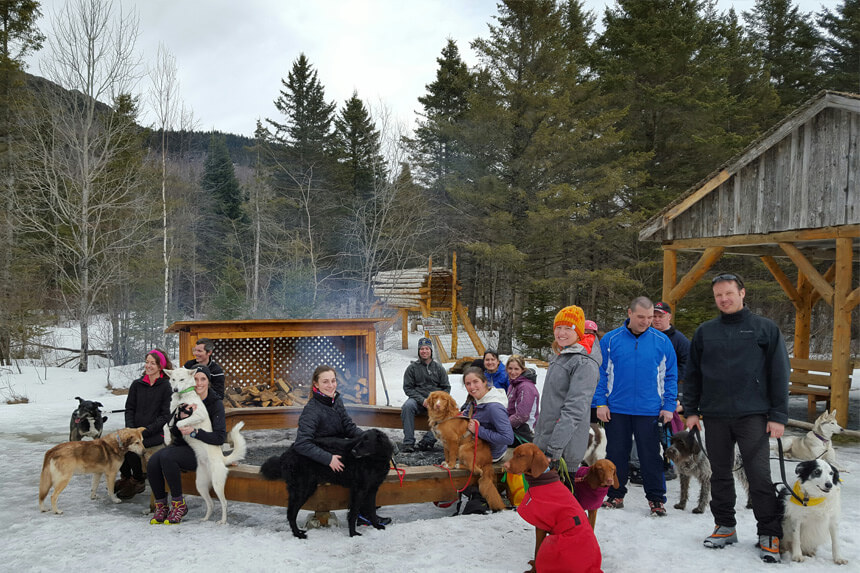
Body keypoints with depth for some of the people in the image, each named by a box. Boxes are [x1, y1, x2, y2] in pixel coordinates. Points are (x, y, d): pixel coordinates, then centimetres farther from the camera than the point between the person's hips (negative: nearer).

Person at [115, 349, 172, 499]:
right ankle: (125, 477, 3)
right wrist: (130, 429, -5)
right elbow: (130, 409, 12)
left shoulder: (166, 386, -6)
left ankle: (138, 481, -4)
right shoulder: (137, 384, 10)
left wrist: (145, 431, -16)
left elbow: (165, 415, -8)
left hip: (157, 432, -5)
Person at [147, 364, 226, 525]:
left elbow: (220, 437, -18)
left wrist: (194, 432, -28)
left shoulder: (216, 404, -10)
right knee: (153, 462, -24)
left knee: (166, 457, -31)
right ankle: (161, 506, -8)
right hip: (180, 446, 5)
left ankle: (179, 504, -17)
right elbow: (174, 432, 0)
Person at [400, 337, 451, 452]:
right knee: (408, 406, -33)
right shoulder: (412, 368, 9)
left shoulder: (439, 368, 13)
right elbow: (407, 388, 3)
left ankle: (428, 440, -26)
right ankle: (408, 442, -29)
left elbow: (446, 388, 12)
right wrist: (422, 400, -12)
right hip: (418, 400, -1)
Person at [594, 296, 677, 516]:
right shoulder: (610, 339, 0)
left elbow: (670, 376, 5)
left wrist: (669, 406, -1)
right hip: (616, 409, 1)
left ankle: (656, 499, 17)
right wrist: (600, 403, -3)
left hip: (649, 410, -1)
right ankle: (615, 494, 23)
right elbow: (601, 373, 3)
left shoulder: (662, 341, 1)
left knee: (651, 456, 5)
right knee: (616, 454, 10)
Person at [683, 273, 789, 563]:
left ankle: (770, 535, 9)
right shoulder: (705, 332, 9)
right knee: (720, 474, 11)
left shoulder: (765, 329, 1)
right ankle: (725, 527, 24)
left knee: (759, 475, -3)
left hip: (752, 416, -3)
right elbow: (692, 374, 13)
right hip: (715, 417, 3)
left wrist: (778, 416, -6)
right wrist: (691, 410, 7)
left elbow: (779, 374, -1)